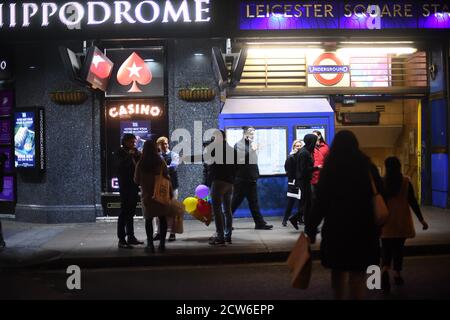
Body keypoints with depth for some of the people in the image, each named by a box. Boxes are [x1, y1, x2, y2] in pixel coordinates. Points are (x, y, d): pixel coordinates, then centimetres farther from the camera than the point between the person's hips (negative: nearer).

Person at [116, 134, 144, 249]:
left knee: (131, 213, 13)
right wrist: (130, 154, -17)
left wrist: (138, 155, -5)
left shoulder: (134, 153, 13)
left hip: (134, 186, 7)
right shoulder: (121, 153, -5)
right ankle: (121, 240, -6)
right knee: (124, 213, -7)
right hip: (125, 186, -7)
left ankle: (131, 237, 21)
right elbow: (123, 164, -22)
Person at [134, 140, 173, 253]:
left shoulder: (140, 164, -5)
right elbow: (167, 178, -4)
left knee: (149, 219, 7)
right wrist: (170, 192, 4)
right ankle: (162, 244, 7)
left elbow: (136, 181, 2)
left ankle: (150, 245, 5)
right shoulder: (161, 162, -6)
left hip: (146, 195, 0)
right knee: (162, 219, 7)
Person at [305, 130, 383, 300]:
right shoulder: (368, 167, -1)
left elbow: (321, 202, -8)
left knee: (338, 269, 18)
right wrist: (377, 226, 13)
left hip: (336, 227, 0)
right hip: (363, 228, 0)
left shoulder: (329, 169, -4)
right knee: (357, 272, 2)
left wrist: (311, 229, -3)